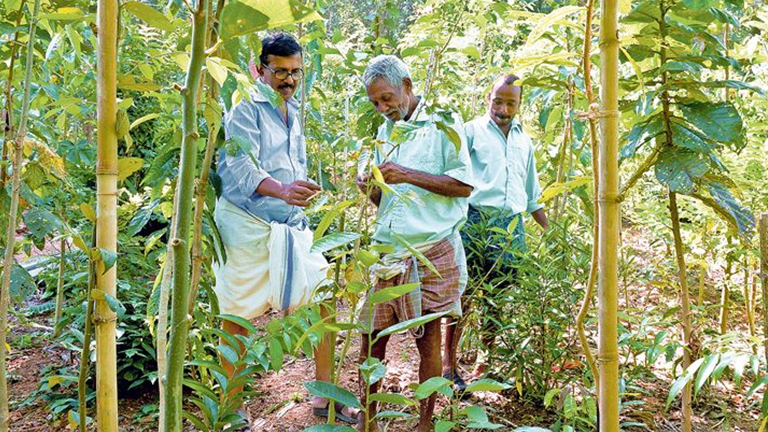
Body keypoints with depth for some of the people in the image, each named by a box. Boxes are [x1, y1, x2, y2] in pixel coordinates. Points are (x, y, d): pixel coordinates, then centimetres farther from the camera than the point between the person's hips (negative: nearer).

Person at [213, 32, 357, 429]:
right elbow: (239, 166, -25)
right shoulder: (245, 109, -10)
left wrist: (300, 199, 24)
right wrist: (281, 190, -41)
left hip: (290, 227, 7)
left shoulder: (293, 113, 15)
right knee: (238, 317, 0)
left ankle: (324, 395, 14)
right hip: (247, 227, -7)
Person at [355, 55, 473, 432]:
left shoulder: (442, 123, -1)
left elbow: (464, 185, -9)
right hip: (387, 250, 5)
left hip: (431, 252, -5)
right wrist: (372, 189, -1)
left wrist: (408, 175, -15)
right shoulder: (385, 132, 17)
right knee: (371, 336, 4)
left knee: (428, 337, 4)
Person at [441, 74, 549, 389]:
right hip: (476, 221, -5)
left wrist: (550, 230, 24)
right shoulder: (473, 131, 5)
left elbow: (532, 193, 27)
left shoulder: (523, 140, 20)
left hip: (512, 227, 5)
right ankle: (449, 364, 2)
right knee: (462, 293, -6)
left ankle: (486, 362, 20)